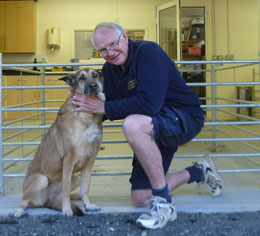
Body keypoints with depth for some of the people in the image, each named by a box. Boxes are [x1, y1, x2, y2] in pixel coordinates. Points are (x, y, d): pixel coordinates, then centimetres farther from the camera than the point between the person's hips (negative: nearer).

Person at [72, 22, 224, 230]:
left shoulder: (148, 51, -20)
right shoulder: (109, 69, 5)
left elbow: (149, 103, -32)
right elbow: (114, 108, 8)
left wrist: (103, 107, -25)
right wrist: (86, 101, -10)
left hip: (184, 117, -9)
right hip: (154, 129, 9)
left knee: (133, 124, -39)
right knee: (140, 199, 6)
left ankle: (164, 202, -25)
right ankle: (198, 172, 27)